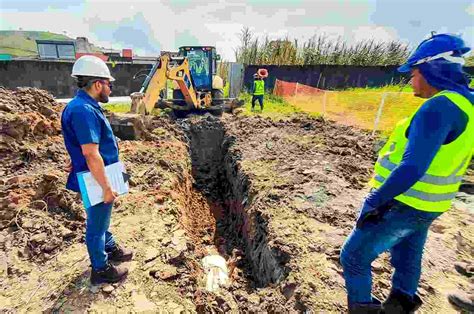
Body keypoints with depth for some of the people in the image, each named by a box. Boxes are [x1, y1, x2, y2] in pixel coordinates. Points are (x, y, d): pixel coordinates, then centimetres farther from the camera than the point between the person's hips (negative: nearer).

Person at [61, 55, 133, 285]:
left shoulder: (87, 106, 7)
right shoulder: (83, 111, -26)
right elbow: (91, 154, -30)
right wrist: (106, 187, -24)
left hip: (101, 177, 10)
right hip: (96, 182, -10)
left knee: (102, 219, 26)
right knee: (97, 224, 8)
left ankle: (110, 248, 48)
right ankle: (101, 270, 28)